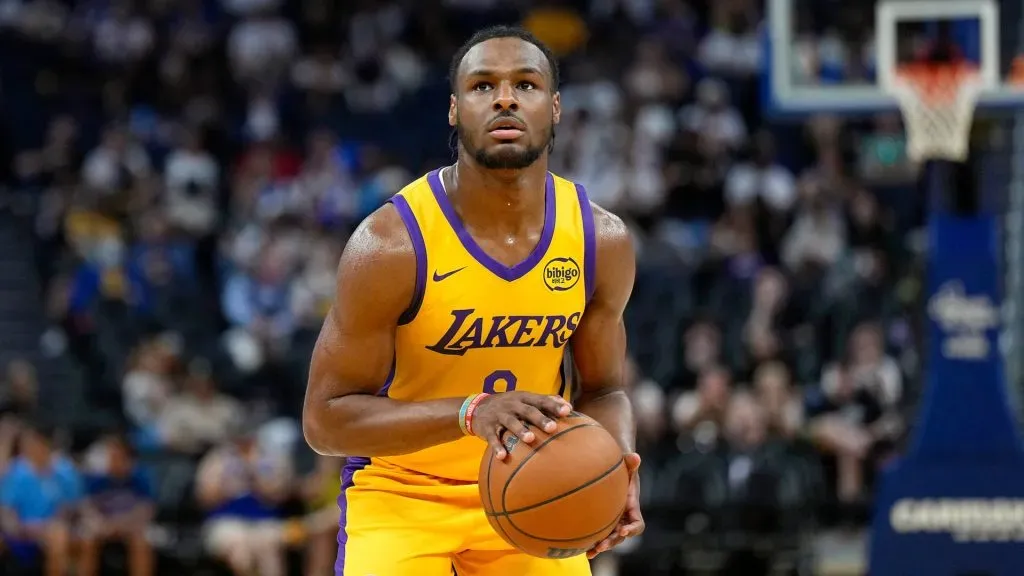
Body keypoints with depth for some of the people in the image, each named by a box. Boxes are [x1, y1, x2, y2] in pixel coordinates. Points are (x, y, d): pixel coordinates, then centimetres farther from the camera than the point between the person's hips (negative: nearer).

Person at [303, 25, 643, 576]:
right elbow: (325, 418, -18)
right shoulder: (390, 244, -21)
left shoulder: (602, 241, -7)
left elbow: (602, 390, 7)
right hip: (403, 495, -4)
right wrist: (471, 412, -33)